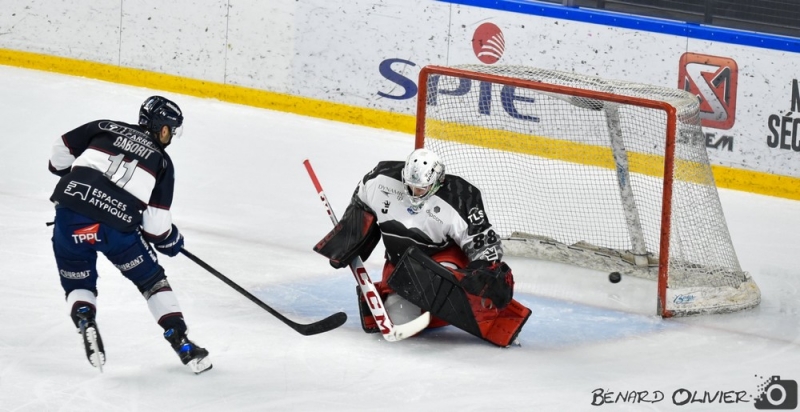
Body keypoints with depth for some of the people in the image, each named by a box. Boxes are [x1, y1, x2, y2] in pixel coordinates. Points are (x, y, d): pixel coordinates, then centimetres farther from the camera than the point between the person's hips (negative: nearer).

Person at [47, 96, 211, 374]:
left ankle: (85, 323, -6)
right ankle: (182, 344, 14)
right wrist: (169, 240, 28)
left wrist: (73, 177, 35)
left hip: (69, 216, 2)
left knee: (78, 285, 23)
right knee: (152, 280, 19)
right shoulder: (161, 161, 13)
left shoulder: (105, 129, 18)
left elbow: (62, 150, 16)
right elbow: (156, 220, 7)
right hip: (116, 227, -2)